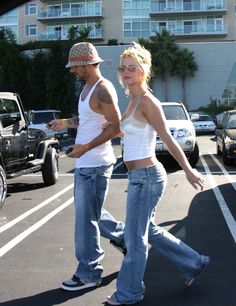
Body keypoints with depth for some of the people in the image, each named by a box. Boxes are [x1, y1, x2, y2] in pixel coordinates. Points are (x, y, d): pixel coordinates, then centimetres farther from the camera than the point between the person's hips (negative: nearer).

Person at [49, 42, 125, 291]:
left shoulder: (103, 89, -15)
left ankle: (88, 274, 12)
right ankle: (125, 237, 36)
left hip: (95, 165, -10)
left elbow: (116, 126, -19)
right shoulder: (87, 88, 14)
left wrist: (86, 147, -24)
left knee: (86, 220, -1)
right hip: (84, 163, 10)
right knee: (89, 213, 21)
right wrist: (65, 123, 9)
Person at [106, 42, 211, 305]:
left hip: (146, 176, -10)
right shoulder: (133, 100, 12)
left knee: (135, 237, 4)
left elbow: (168, 140, -14)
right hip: (139, 176, 10)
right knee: (149, 231, 20)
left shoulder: (147, 101, -15)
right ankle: (194, 264, 36)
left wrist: (188, 170, -11)